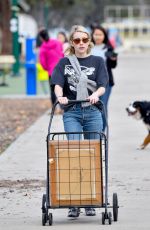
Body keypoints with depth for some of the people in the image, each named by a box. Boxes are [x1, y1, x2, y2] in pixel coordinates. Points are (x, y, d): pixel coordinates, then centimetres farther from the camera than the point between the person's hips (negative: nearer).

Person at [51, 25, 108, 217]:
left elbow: (102, 86, -1)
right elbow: (58, 84, -2)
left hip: (93, 112, 1)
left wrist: (95, 95, -23)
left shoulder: (97, 61, 11)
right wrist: (60, 96, -24)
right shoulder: (64, 63, 11)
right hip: (71, 112, -1)